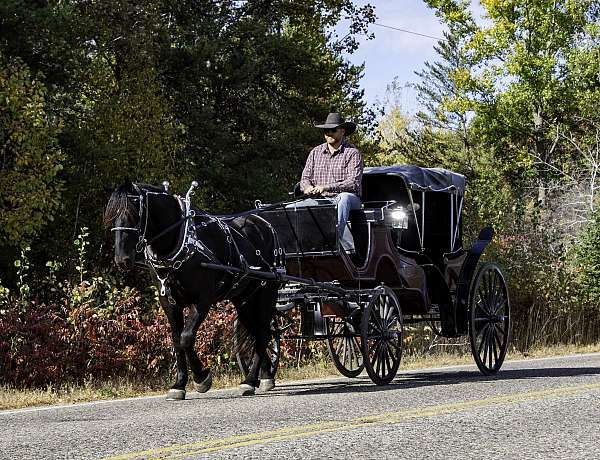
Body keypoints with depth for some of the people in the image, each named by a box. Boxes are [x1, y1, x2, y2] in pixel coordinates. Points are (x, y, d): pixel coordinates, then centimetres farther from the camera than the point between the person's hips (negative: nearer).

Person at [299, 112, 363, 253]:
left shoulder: (353, 153, -1)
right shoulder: (315, 152, 16)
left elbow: (354, 183, -12)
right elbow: (305, 177, 16)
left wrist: (327, 187, -23)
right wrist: (308, 187, -11)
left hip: (349, 198, -4)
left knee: (343, 198, -39)